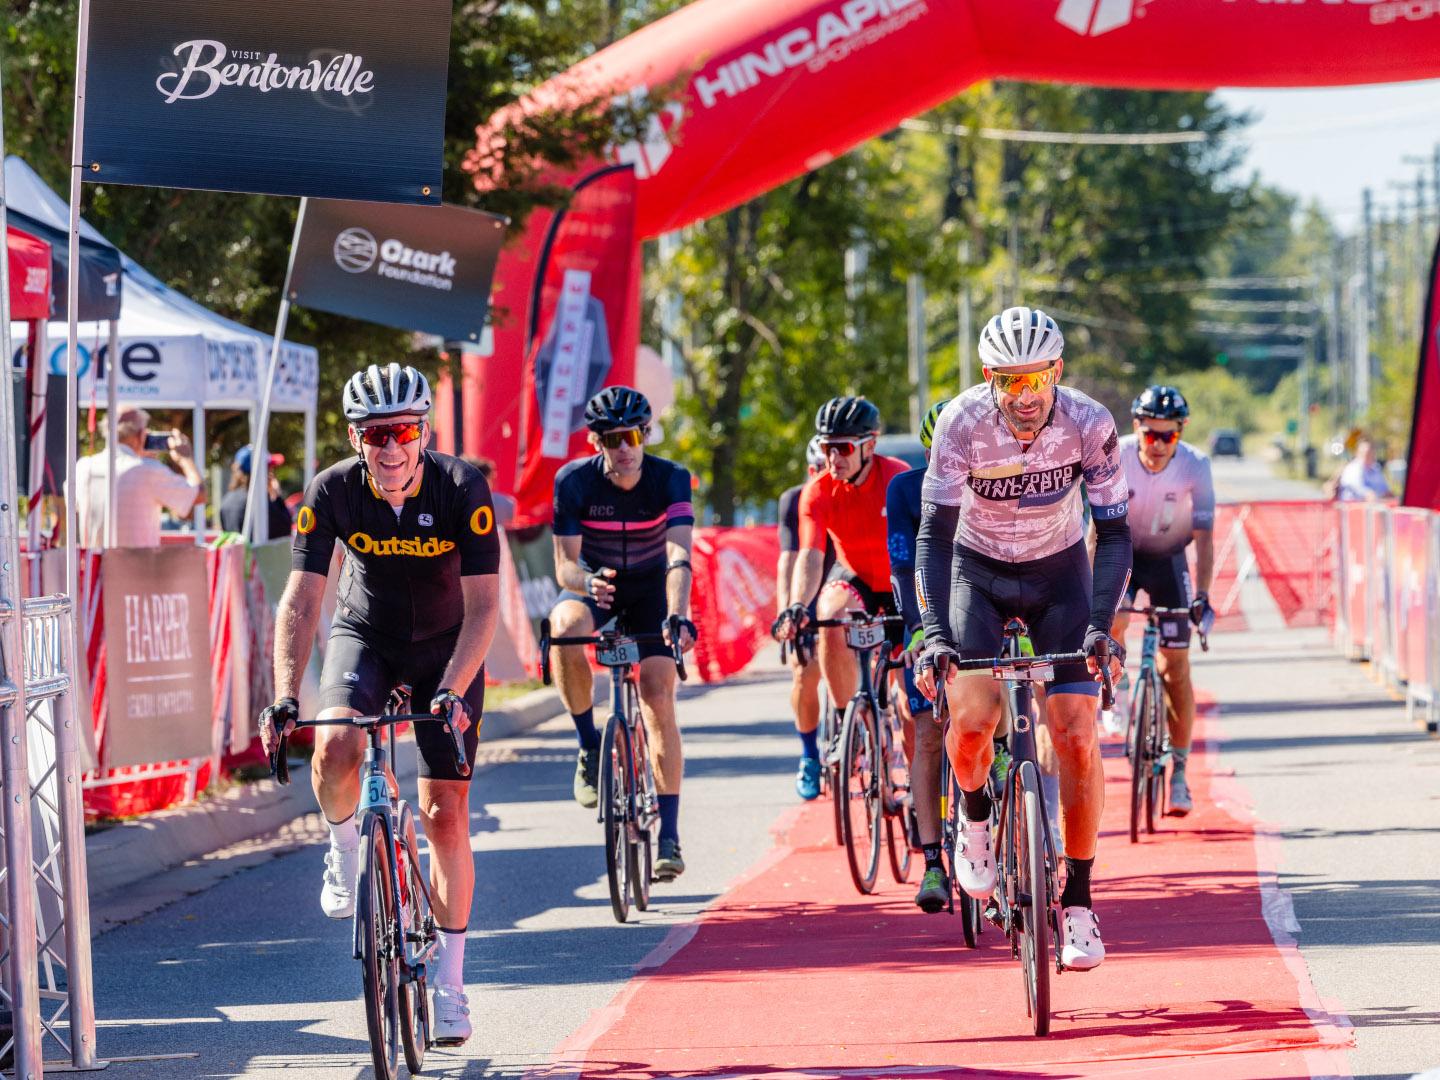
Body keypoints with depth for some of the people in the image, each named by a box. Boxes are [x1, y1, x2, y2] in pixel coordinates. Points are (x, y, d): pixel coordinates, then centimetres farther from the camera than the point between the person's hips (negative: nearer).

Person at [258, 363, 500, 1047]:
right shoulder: (332, 492, -20)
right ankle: (345, 850, 0)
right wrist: (285, 697, -33)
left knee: (445, 814, -5)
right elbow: (301, 599, -21)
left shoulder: (462, 490, -24)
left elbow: (482, 605, -24)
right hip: (364, 638, 1)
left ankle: (449, 981, 7)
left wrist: (453, 691, -37)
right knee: (336, 747, -32)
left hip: (446, 649, -1)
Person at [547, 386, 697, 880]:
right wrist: (587, 581, -47)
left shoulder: (670, 479, -22)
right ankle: (589, 745, -16)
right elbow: (565, 565, -22)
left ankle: (669, 834, -8)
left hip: (650, 589, 0)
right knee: (565, 627, -36)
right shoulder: (574, 481, -21)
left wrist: (677, 616, -52)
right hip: (593, 585, 0)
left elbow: (679, 556, -35)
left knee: (658, 699, -13)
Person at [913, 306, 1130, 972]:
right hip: (978, 571, -1)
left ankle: (1079, 903, 0)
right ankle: (976, 815, 12)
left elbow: (1113, 535, -19)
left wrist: (1101, 627, -32)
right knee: (971, 721, -22)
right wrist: (935, 635, -37)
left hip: (1058, 573, 1)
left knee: (1076, 738, -11)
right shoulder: (963, 424, -26)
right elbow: (934, 536, -26)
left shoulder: (1088, 425, -23)